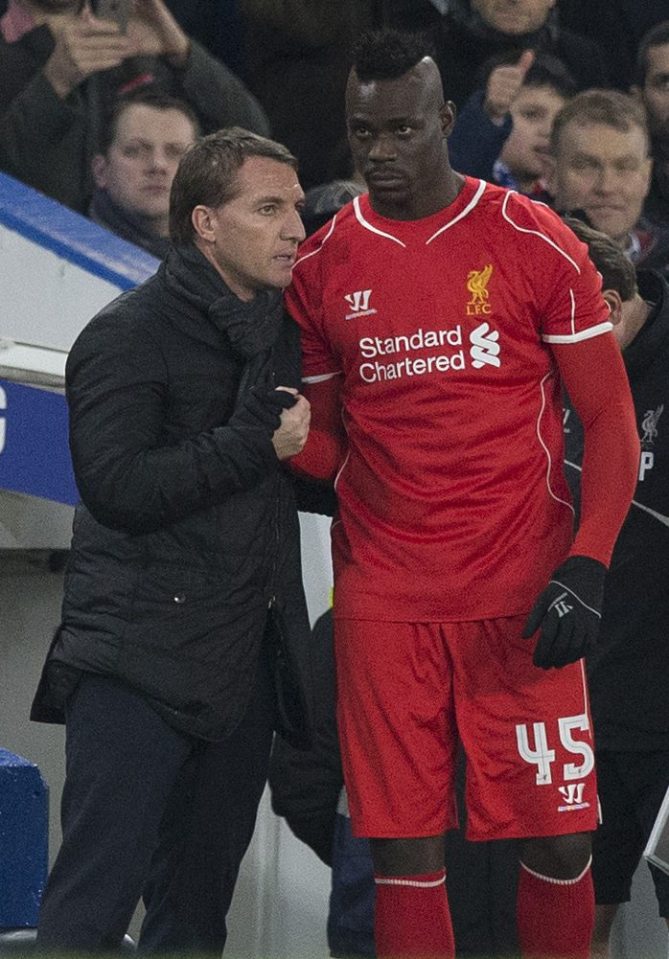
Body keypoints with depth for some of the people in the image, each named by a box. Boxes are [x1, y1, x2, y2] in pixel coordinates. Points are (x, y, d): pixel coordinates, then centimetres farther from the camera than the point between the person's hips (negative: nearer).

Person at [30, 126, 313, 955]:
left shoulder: (281, 330, 15)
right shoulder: (129, 335, -8)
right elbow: (115, 487, -20)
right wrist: (254, 444, -17)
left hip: (244, 660, 7)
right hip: (140, 664, -7)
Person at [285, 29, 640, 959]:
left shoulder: (535, 244, -2)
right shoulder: (321, 268, 7)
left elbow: (611, 421, -1)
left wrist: (587, 568, -13)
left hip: (521, 598, -2)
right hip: (383, 596, 2)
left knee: (557, 839, -3)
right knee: (403, 846, -1)